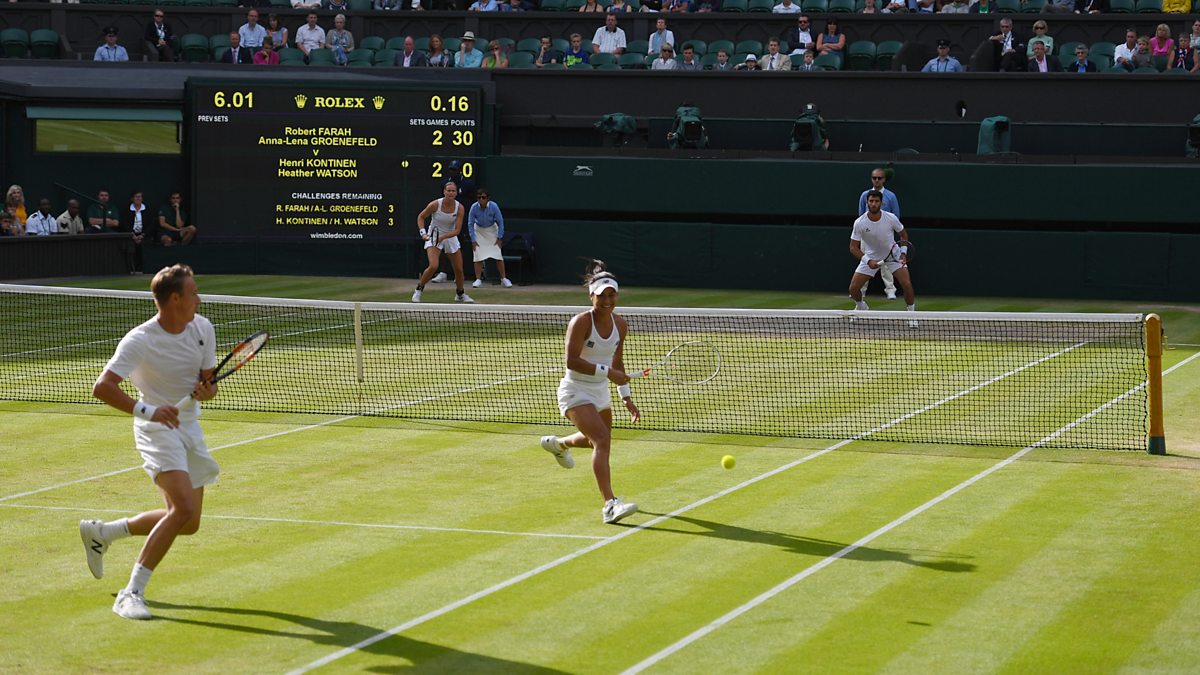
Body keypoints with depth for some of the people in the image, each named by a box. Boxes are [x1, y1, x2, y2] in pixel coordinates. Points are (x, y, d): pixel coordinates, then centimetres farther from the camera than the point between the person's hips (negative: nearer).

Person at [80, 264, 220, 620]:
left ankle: (100, 532, 28)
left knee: (187, 522, 10)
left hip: (189, 426, 8)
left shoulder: (203, 329, -1)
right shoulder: (139, 341, -21)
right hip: (158, 428, -8)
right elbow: (102, 387, -26)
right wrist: (146, 410, -39)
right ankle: (131, 594, -19)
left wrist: (206, 390, -16)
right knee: (183, 509, -24)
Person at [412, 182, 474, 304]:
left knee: (459, 269, 5)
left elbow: (457, 230, -15)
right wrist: (423, 233, -16)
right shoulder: (435, 204, -19)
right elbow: (421, 217, -4)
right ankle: (418, 290, -3)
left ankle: (460, 294, 30)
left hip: (450, 238, 3)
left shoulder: (459, 208, -13)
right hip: (433, 238, -3)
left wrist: (443, 236, -30)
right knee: (433, 266, -24)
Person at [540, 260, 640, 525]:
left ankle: (558, 444, 60)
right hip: (576, 391, -8)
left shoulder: (620, 325, 1)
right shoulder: (581, 322, -20)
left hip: (600, 393, 8)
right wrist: (606, 372, -31)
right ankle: (610, 505, -30)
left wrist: (627, 397, 11)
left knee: (597, 440, 27)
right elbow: (572, 361, -27)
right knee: (602, 440, -24)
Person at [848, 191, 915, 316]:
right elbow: (853, 247, -16)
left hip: (893, 254, 0)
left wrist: (903, 252, -10)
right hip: (870, 257, 0)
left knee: (907, 284, -18)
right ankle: (861, 308, 28)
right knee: (853, 289, -6)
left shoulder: (891, 218, -19)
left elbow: (902, 234, 2)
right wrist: (868, 261, -29)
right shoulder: (859, 223, -21)